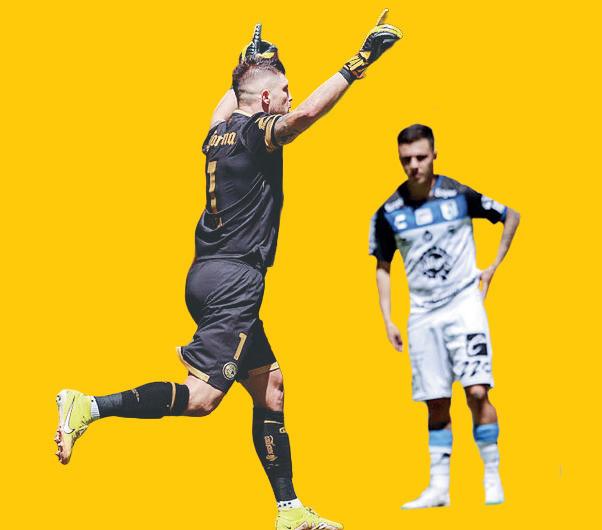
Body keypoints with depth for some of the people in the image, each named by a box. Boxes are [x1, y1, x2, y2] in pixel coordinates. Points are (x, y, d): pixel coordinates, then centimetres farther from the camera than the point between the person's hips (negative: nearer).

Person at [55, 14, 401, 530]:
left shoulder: (220, 132, 14)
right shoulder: (255, 131, -10)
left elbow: (227, 105, 40)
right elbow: (305, 114, -29)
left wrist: (247, 65, 52)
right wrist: (359, 63, -27)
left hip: (209, 275, 10)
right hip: (234, 279, -10)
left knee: (268, 383, 12)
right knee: (201, 396, -13)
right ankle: (88, 408, -15)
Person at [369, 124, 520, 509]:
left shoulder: (460, 195, -7)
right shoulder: (389, 213, -1)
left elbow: (511, 216, 7)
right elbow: (383, 268, 10)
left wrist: (493, 268, 4)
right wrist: (388, 321, 4)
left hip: (464, 304, -2)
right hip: (422, 314, 2)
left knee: (477, 392, -12)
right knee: (437, 405, 5)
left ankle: (493, 478, 0)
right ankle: (439, 488, 10)